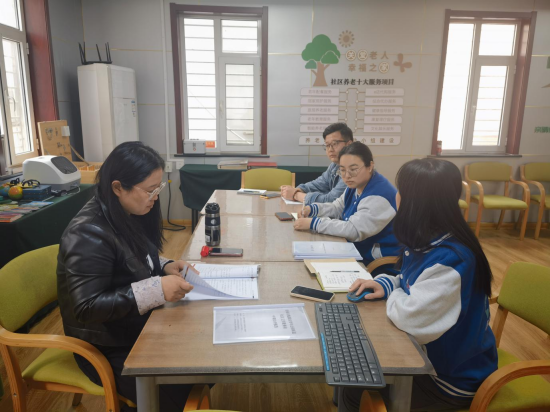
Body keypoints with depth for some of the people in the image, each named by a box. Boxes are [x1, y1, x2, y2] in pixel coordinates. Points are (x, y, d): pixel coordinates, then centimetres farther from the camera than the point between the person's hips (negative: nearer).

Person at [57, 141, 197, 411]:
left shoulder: (128, 215, -1)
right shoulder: (89, 233, -26)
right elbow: (86, 308, -29)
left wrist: (164, 267, -6)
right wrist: (157, 289, -33)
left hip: (137, 328, 8)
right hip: (109, 350, -8)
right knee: (179, 390, -15)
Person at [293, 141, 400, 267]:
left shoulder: (379, 195, -26)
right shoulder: (356, 185, 4)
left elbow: (354, 230, -32)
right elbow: (337, 208, 16)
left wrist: (312, 223, -29)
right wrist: (311, 209, -2)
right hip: (358, 251, 8)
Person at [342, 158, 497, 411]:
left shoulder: (449, 258, -33)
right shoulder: (431, 242, -2)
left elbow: (412, 320, -38)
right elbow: (413, 285, 14)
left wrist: (391, 294, -17)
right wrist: (385, 284, -6)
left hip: (452, 375, -8)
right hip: (431, 355, 8)